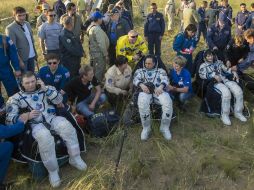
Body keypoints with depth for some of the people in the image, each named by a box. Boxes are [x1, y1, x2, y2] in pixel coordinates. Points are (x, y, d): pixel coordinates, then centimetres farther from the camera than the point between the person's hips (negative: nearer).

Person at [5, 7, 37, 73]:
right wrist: (19, 60, -19)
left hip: (31, 56, 6)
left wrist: (35, 53, 11)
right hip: (22, 58, -6)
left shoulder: (27, 24, 4)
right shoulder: (10, 29, -17)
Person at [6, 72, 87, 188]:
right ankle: (52, 170, -19)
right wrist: (27, 116, -13)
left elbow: (59, 100, 1)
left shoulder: (46, 89, 15)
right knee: (45, 137, -36)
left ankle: (75, 158, -13)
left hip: (52, 118, 3)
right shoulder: (16, 98, 8)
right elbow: (10, 120, 2)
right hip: (36, 124, -2)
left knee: (66, 126, -30)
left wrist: (45, 88, -6)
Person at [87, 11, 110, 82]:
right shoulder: (97, 29, -20)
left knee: (96, 72, 20)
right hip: (99, 55, -10)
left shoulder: (91, 28, 10)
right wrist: (106, 55, -16)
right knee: (99, 73, -2)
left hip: (93, 54, 10)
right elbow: (101, 44, -22)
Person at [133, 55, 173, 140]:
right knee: (142, 104, -37)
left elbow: (165, 79, 6)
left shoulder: (160, 70, 26)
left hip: (158, 90, 1)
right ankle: (146, 128, -18)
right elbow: (135, 79, 6)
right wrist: (142, 85, -18)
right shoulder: (140, 70, 27)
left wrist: (161, 87, -19)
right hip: (145, 91, 0)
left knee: (168, 102, -33)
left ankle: (165, 127, -15)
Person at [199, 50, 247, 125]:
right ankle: (224, 115, -20)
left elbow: (226, 69, 22)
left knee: (238, 91, -20)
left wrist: (233, 72, 1)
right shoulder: (203, 65, 11)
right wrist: (214, 75, -20)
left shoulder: (218, 62, 27)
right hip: (215, 82, -5)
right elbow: (202, 75, -8)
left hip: (225, 79, 5)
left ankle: (238, 112, -5)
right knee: (226, 93, -35)